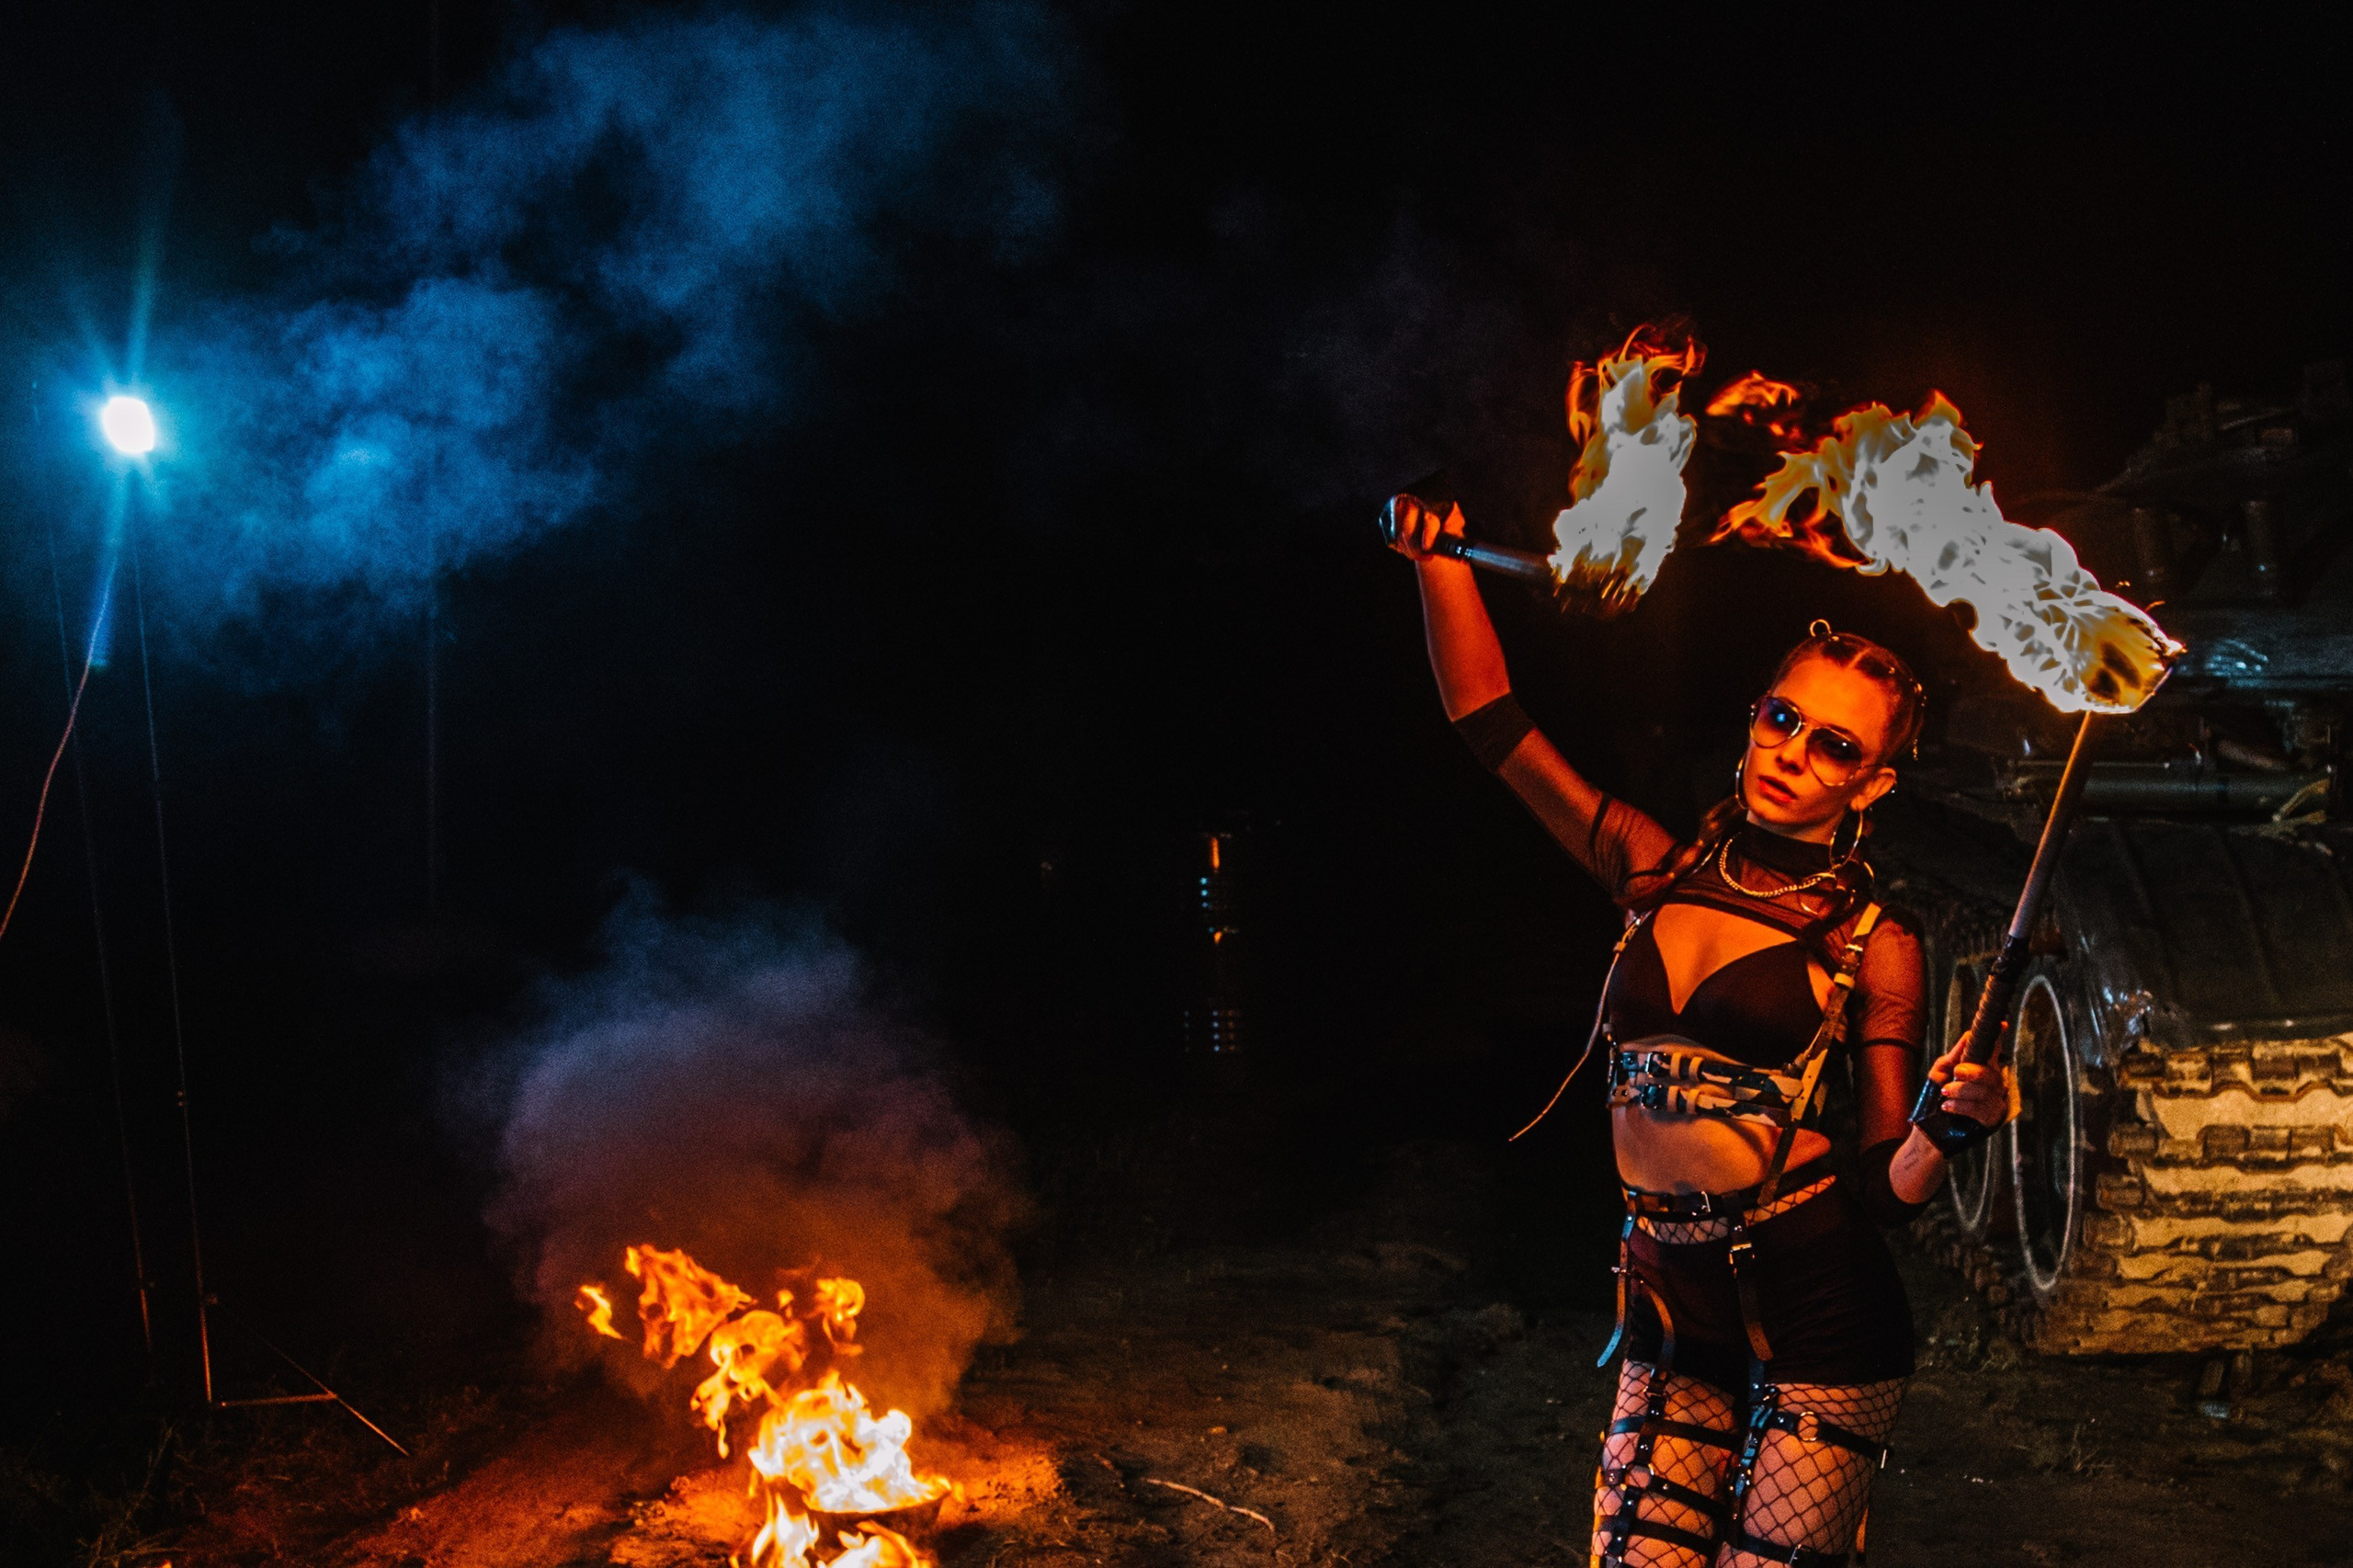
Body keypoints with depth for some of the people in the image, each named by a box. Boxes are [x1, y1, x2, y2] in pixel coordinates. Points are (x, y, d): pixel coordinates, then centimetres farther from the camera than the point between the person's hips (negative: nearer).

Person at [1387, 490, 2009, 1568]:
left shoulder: (1872, 943, -2)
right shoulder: (1655, 871, 6)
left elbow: (1890, 1194, -3)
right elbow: (1491, 721, 4)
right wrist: (1438, 558, -7)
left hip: (1816, 1312, -3)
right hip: (1671, 1310, 3)